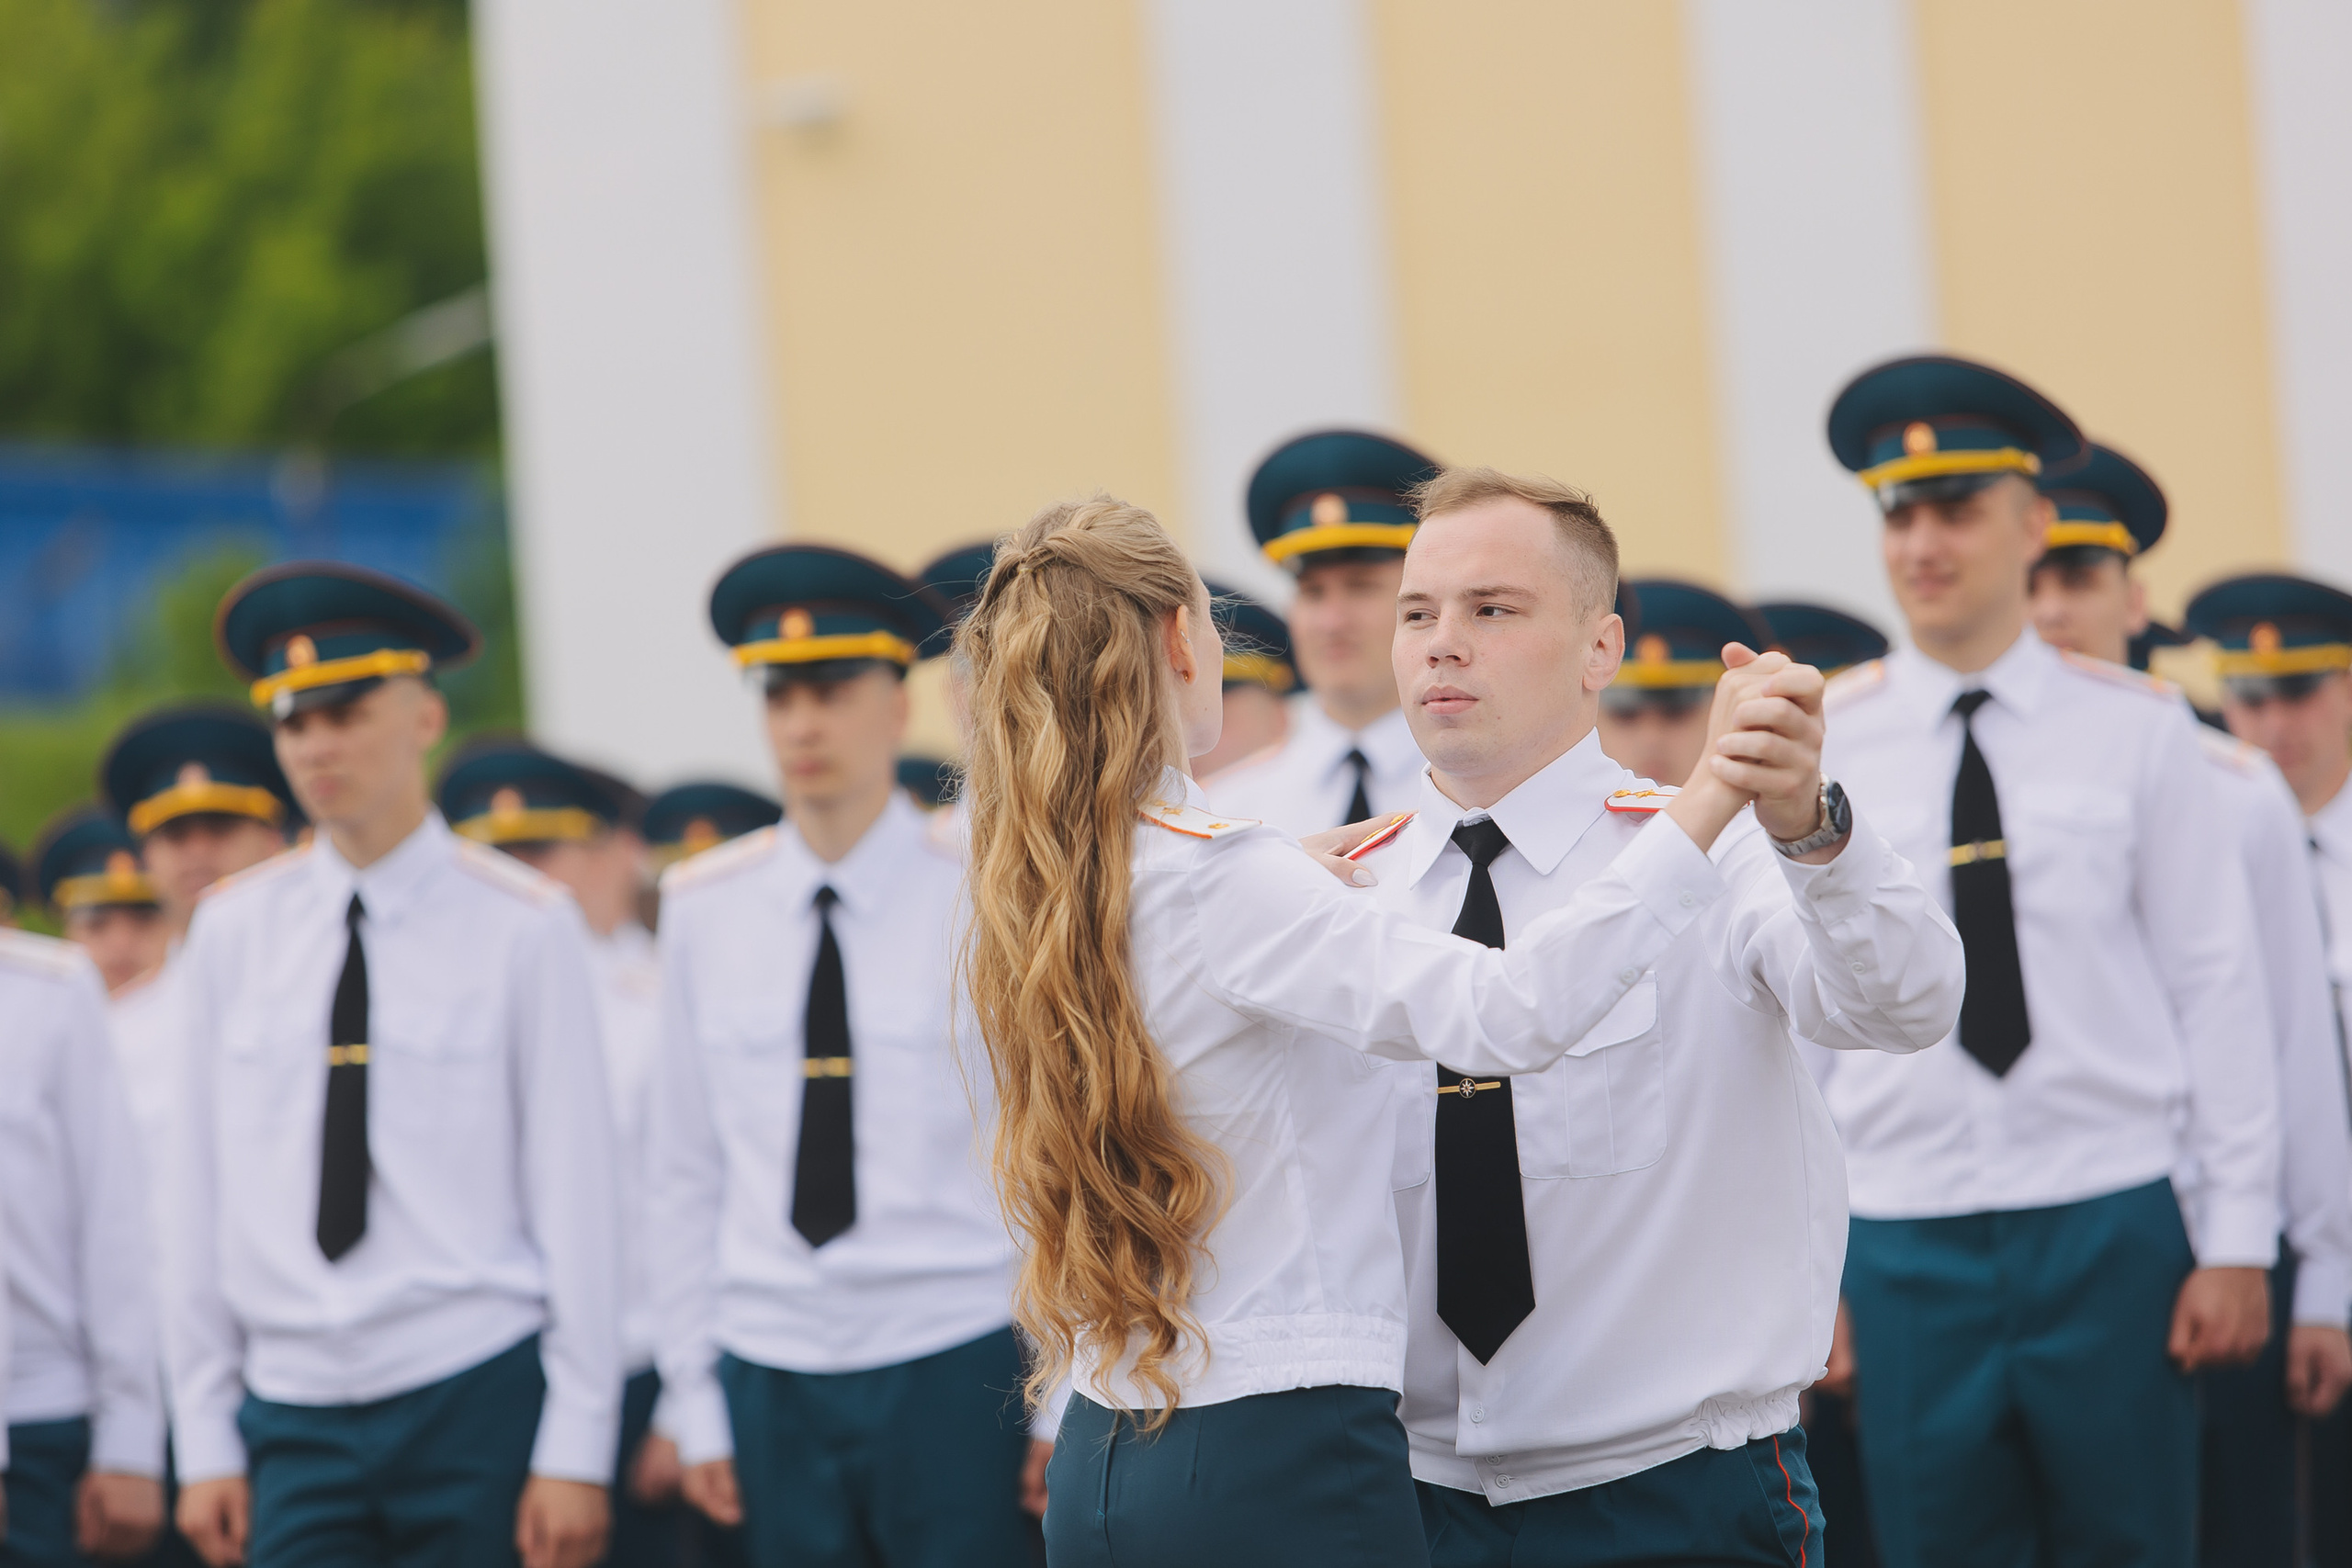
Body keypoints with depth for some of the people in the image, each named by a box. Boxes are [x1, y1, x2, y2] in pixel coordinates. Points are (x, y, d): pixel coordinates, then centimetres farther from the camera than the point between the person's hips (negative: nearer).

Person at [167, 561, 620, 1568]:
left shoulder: (521, 927, 0)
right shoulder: (234, 929, 8)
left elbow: (573, 1193, -1)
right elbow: (199, 1194, 9)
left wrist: (575, 1449, -6)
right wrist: (206, 1440, 6)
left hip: (478, 1403, -2)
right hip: (294, 1411, 2)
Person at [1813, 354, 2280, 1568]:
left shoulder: (2135, 731, 3)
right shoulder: (1814, 750, 4)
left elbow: (2219, 989, 4)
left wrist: (2239, 1239, -1)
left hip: (2110, 1231, 0)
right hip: (1906, 1245, 0)